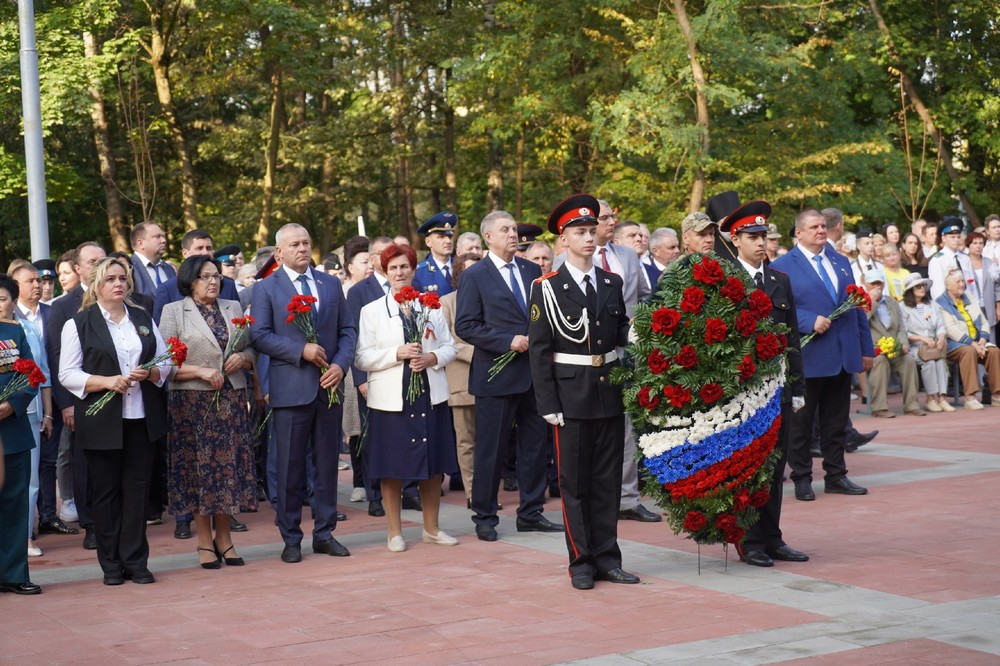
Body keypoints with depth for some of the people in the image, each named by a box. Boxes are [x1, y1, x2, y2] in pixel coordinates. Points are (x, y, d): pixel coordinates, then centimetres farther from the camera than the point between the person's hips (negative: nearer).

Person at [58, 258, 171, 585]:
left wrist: (150, 373, -10)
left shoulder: (143, 319, 13)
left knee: (137, 488, 3)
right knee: (106, 491, 3)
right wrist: (107, 381, -18)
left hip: (141, 419, 3)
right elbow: (67, 374, -4)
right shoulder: (79, 324, 2)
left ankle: (135, 561, 11)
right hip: (101, 421, -3)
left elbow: (165, 362, 13)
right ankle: (111, 564, 12)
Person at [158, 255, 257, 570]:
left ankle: (224, 537, 14)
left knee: (230, 465, 4)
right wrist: (201, 371, -16)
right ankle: (204, 541, 9)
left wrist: (243, 358, -5)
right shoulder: (173, 311, 0)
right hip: (193, 401, -4)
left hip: (231, 400, 4)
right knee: (199, 468, 0)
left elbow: (251, 349, 17)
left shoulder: (233, 308, 14)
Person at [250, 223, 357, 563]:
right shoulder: (265, 288, 1)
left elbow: (347, 330, 10)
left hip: (328, 387, 4)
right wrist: (301, 350, -16)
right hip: (290, 389, -3)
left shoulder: (331, 284, 12)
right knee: (290, 468, 2)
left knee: (327, 464, 8)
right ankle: (291, 539, 11)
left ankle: (324, 533, 18)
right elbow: (259, 335, -7)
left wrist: (341, 364, -6)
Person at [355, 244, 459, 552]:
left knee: (434, 465, 8)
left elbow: (450, 347, 9)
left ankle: (432, 528, 21)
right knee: (392, 468, 1)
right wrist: (397, 354, -16)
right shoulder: (372, 311, 3)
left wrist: (431, 358, -11)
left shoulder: (432, 307, 11)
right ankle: (395, 532, 12)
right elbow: (362, 357, -4)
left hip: (430, 396, 3)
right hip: (391, 398, -3)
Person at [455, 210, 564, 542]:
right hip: (497, 374, -5)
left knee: (535, 444, 10)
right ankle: (485, 517, 13)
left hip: (534, 372, 5)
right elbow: (465, 326, -10)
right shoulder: (474, 275, -5)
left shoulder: (532, 270, 11)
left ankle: (531, 513, 20)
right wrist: (508, 342, -17)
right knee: (490, 449, 2)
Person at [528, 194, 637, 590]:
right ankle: (581, 561, 11)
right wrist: (548, 405, -11)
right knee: (575, 482, 4)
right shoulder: (547, 288, -4)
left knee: (608, 479, 9)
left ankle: (607, 557, 18)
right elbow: (538, 349, -6)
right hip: (571, 397, -4)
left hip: (610, 393, 4)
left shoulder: (613, 283, 8)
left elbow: (623, 336, 14)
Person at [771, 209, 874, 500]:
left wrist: (866, 348, 14)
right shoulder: (782, 267, -4)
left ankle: (836, 476, 20)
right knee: (801, 422, 2)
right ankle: (801, 479, 11)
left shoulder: (841, 262, 15)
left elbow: (857, 307, 17)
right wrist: (810, 322, -23)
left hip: (843, 356, 5)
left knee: (837, 420, 12)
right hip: (807, 357, -5)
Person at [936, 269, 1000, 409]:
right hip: (954, 345, -6)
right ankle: (970, 397, -40)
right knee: (969, 351, -36)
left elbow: (983, 322, 15)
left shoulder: (969, 299, 20)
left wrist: (983, 339, -6)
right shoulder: (940, 303, -2)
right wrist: (972, 343, -21)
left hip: (977, 342, 6)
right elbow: (951, 329, -13)